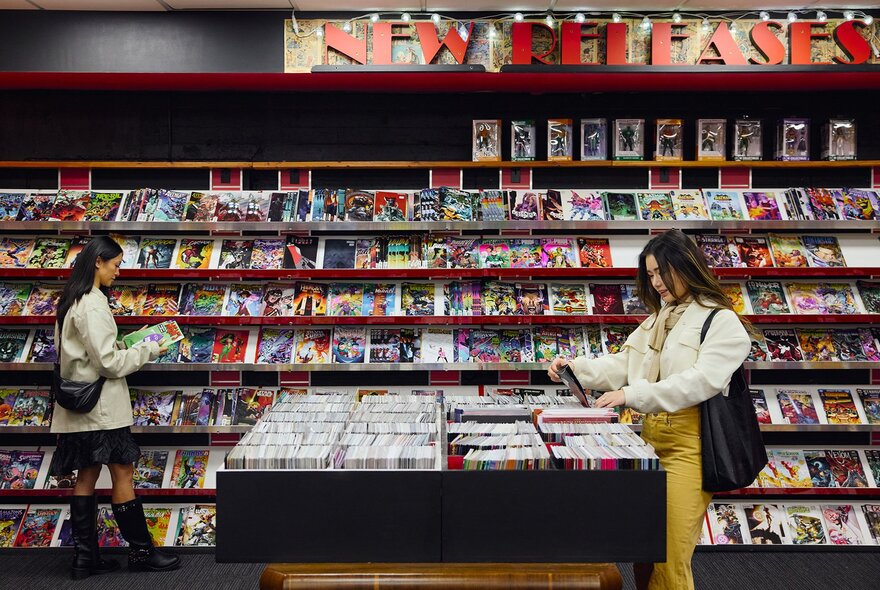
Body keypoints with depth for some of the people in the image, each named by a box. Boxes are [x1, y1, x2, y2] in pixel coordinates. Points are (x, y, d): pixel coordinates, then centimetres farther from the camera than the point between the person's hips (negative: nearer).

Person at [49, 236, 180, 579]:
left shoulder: (70, 301, 12)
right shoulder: (94, 305, -18)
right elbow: (109, 363, -19)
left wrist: (128, 347, 12)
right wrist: (149, 350, -9)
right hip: (102, 406, -9)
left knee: (87, 476, 11)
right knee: (123, 474, 0)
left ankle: (85, 557, 17)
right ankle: (141, 551, 11)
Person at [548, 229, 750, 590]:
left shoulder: (722, 323, -7)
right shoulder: (656, 322, 17)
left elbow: (702, 381, -20)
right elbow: (622, 366, 13)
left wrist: (632, 395, -29)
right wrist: (574, 368, -4)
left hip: (690, 443, -7)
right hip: (651, 437, 7)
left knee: (670, 558, -5)